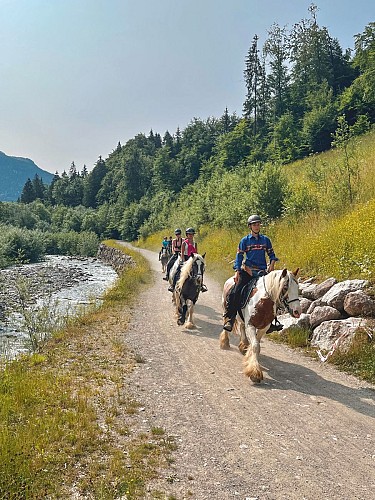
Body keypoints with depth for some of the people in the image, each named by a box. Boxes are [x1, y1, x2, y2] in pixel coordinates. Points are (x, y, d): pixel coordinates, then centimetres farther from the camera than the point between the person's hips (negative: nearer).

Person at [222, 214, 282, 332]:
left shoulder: (265, 239, 11)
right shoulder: (245, 240, 4)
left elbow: (272, 255, 16)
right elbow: (239, 256, 1)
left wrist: (271, 266, -3)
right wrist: (237, 272, -9)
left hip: (262, 272, 3)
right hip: (247, 271, -2)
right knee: (235, 293, -16)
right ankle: (229, 320, -11)